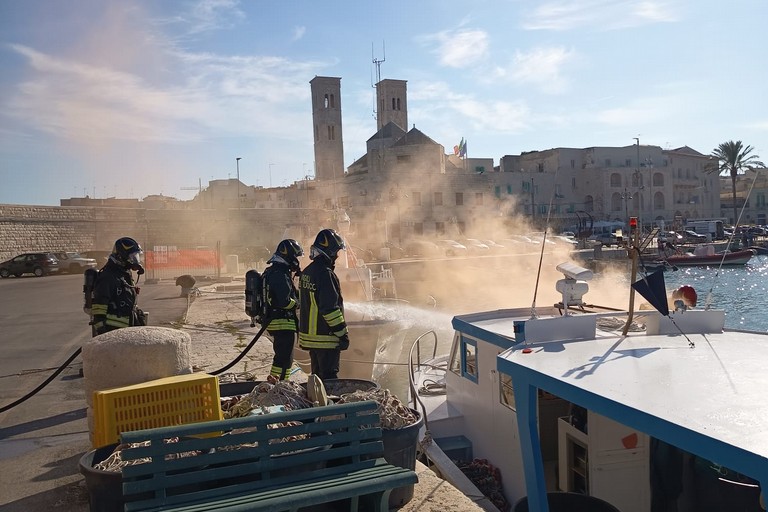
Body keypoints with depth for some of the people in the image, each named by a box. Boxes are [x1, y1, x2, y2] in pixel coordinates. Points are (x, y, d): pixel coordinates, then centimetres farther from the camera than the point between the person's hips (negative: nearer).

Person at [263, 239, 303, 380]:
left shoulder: (270, 271, 15)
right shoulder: (281, 274, -18)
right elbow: (284, 301, -25)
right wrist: (297, 303, -6)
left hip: (272, 320, 10)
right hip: (283, 322, -10)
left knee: (281, 355, 20)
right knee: (285, 359, -6)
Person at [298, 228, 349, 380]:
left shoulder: (306, 272, 11)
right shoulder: (325, 274, -19)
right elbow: (330, 308, -23)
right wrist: (342, 333, -16)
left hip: (309, 335, 9)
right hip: (326, 338, -9)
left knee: (317, 374, 18)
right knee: (329, 377, -2)